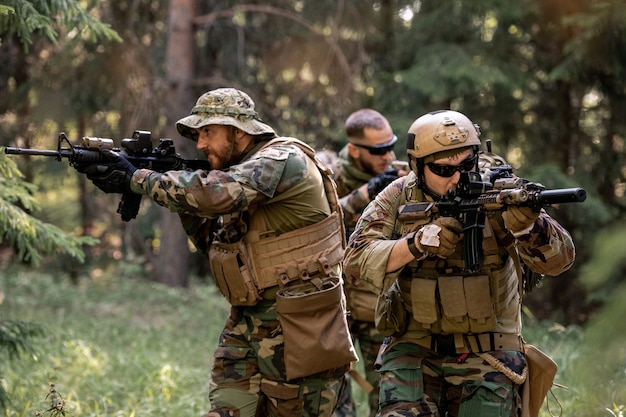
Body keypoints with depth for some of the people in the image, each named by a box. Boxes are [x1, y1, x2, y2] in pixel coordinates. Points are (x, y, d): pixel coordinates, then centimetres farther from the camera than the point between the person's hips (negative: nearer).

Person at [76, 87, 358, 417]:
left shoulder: (285, 161, -15)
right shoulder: (238, 171, 14)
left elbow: (213, 193, -28)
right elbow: (213, 241, 18)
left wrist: (135, 179, -20)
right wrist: (184, 201, 1)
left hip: (299, 331, -8)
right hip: (247, 325, 8)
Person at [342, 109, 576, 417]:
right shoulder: (398, 199, -1)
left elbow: (559, 260, -15)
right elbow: (355, 260, -12)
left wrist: (527, 227, -37)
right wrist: (417, 244, -28)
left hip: (487, 357, 0)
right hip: (413, 353, 1)